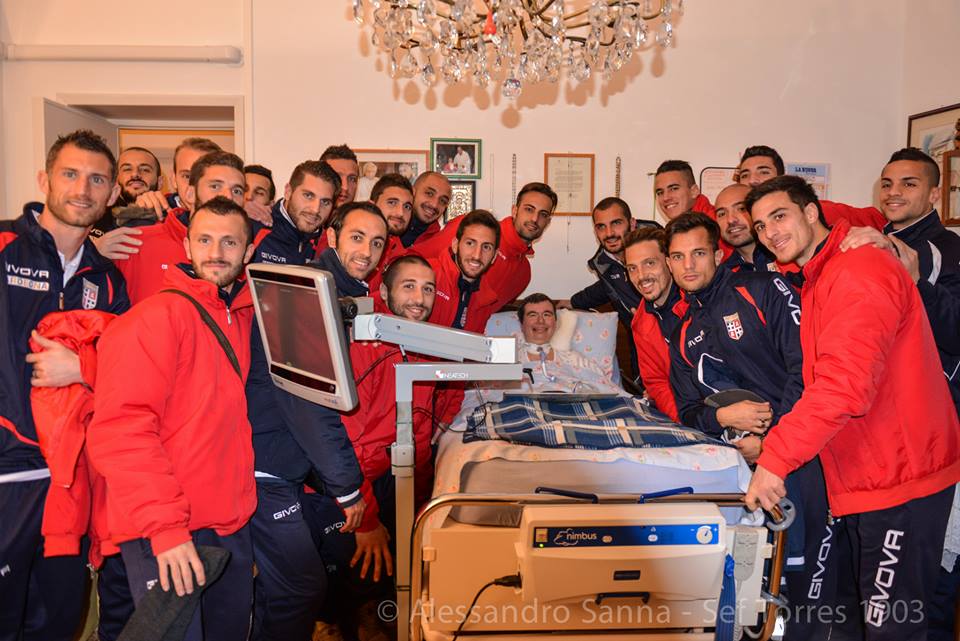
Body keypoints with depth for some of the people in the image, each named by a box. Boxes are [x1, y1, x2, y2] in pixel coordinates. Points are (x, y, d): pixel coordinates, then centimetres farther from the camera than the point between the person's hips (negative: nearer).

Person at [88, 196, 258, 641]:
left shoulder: (244, 317, 9)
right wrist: (165, 526, -22)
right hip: (165, 536, -7)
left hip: (233, 527, 7)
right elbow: (120, 430, -19)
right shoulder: (155, 316, -12)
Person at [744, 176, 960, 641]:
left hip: (900, 481, -9)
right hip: (859, 480, 10)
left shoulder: (861, 269, -18)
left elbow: (845, 382, -28)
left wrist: (776, 458, -25)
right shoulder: (815, 281, 14)